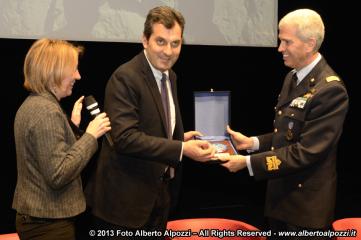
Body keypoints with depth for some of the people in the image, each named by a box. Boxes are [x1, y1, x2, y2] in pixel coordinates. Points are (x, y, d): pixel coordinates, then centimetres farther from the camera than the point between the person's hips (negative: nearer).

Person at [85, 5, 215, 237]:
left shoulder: (170, 76, 9)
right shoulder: (125, 78, -19)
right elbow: (125, 137, -28)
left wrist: (181, 138, 1)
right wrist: (181, 149, -29)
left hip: (161, 191, 8)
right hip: (126, 197, -8)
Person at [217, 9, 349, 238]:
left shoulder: (330, 89, -22)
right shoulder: (293, 77, 8)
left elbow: (306, 151, -24)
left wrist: (248, 162, -22)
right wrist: (253, 142, 0)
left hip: (306, 203, -8)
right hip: (280, 194, 8)